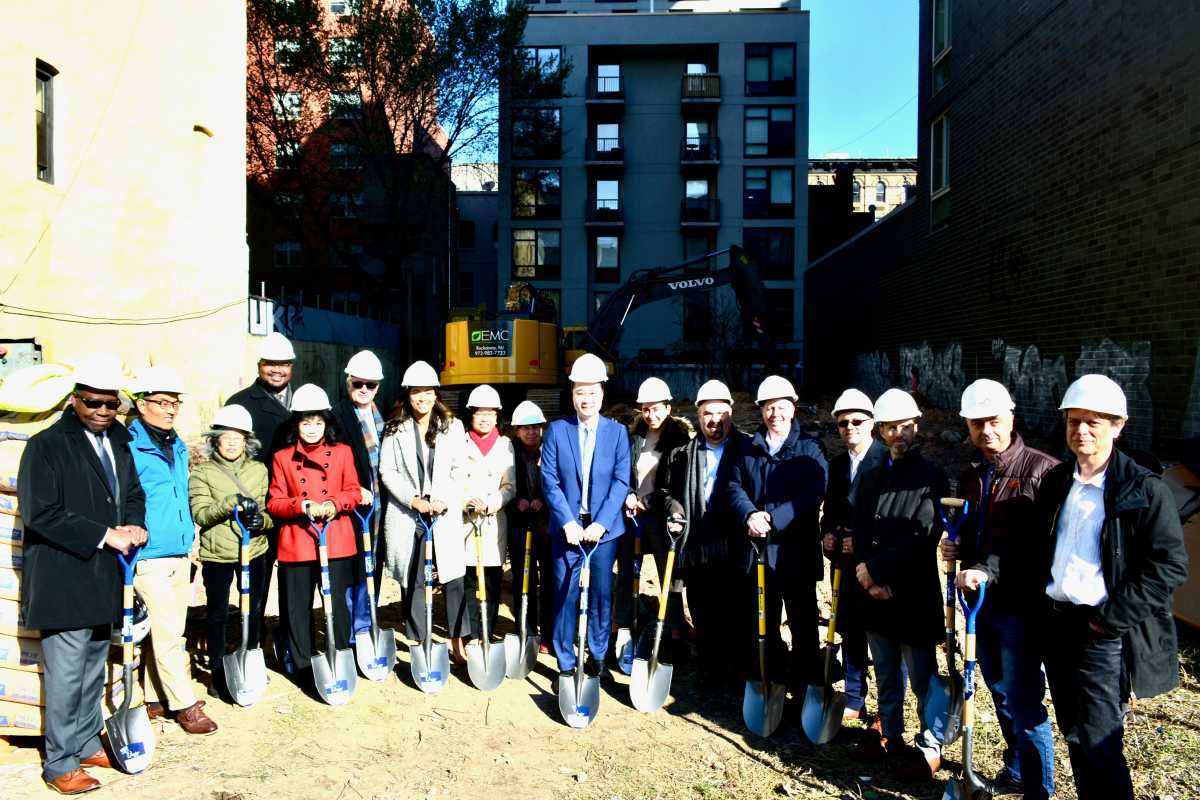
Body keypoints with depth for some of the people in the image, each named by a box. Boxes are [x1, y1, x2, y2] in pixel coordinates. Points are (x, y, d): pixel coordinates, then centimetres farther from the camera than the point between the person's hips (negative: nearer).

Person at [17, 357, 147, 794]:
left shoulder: (119, 443, 11)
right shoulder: (46, 446, -11)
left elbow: (133, 494, 19)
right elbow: (40, 513, -16)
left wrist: (134, 526, -2)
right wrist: (104, 535, -17)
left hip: (104, 578, 7)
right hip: (63, 582, -7)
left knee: (94, 669, 17)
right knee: (65, 674, -1)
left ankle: (86, 743, 32)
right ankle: (59, 763, 13)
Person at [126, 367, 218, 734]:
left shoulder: (177, 446, 13)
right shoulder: (130, 446, -12)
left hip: (180, 554, 8)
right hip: (149, 558, -8)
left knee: (170, 632, 14)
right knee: (167, 634, -3)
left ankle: (155, 698, 27)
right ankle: (185, 705, 7)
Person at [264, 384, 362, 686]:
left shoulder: (342, 452, 6)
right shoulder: (282, 458, 4)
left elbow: (354, 493, 6)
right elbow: (274, 503, 2)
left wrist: (334, 504, -14)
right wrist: (304, 506, -16)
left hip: (337, 541, 0)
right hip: (296, 543, 0)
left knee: (337, 603, 6)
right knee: (298, 607, 7)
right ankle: (303, 666, 21)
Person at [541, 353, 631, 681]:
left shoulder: (617, 432, 3)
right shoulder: (557, 430, 2)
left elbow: (621, 481, -3)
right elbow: (549, 480, -3)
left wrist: (600, 523, -12)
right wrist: (568, 523, -11)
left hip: (604, 528, 0)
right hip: (567, 527, 0)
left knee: (601, 595, 7)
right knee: (565, 595, 3)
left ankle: (596, 659, 23)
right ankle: (565, 663, 16)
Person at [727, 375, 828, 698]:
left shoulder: (809, 449, -2)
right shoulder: (749, 449, 11)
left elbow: (813, 494, -13)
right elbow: (734, 486, 3)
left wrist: (773, 518, -23)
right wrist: (749, 516, -18)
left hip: (797, 550, -4)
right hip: (755, 549, 4)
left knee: (803, 622, 5)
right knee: (762, 622, 14)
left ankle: (805, 688, 18)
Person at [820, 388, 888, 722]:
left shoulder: (889, 460, -10)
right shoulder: (837, 464, 11)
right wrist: (828, 533, 0)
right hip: (846, 561, 6)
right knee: (850, 632, 14)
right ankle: (854, 701, 29)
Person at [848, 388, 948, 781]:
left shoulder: (931, 477, -9)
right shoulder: (871, 477, 10)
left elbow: (923, 537, -17)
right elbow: (860, 534, 7)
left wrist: (875, 568, -17)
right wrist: (869, 580, -8)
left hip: (914, 596, -6)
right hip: (875, 596, 6)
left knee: (922, 678, 6)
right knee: (886, 675, 19)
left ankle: (929, 747, 22)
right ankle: (889, 735, 34)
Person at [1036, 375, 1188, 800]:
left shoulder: (1145, 490, -10)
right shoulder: (1055, 482, 9)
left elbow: (1169, 566, -12)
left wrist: (1112, 617, -15)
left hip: (1103, 632, -6)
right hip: (1056, 623, 6)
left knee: (1098, 745, -4)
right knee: (1074, 735, 17)